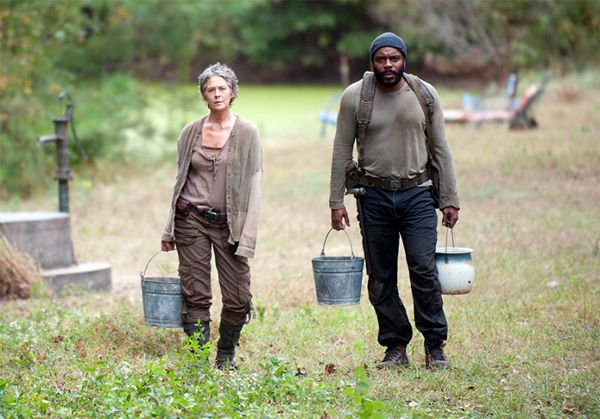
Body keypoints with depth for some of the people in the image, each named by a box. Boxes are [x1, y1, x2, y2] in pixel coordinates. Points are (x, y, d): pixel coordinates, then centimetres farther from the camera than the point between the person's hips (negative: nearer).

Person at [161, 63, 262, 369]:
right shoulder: (190, 132, 7)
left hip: (229, 223, -1)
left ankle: (225, 359, 17)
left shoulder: (247, 134, 0)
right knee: (196, 295, -3)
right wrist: (169, 230, 10)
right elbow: (180, 180, 14)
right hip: (191, 220, 1)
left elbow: (254, 186, -3)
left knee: (238, 298, -3)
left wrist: (247, 237, -10)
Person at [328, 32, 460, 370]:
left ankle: (435, 347, 1)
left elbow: (440, 149, 9)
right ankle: (396, 348, 13)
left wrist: (449, 200, 5)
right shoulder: (355, 96, 1)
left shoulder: (424, 94, 5)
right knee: (380, 279, 3)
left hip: (417, 194, -1)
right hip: (374, 197, 1)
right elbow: (342, 151, 4)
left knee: (424, 271, -9)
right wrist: (336, 202, 0)